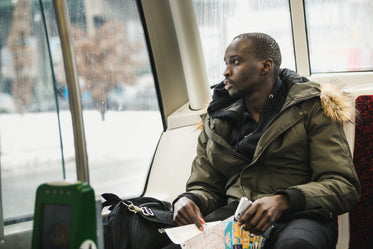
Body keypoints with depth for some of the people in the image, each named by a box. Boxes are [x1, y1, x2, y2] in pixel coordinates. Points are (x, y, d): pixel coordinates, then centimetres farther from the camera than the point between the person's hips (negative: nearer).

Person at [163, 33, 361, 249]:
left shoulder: (311, 108, 5)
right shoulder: (216, 122, 20)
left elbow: (344, 185, -4)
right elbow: (205, 187, 21)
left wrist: (283, 201, -22)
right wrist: (188, 200, -6)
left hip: (298, 218, -3)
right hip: (233, 218, 3)